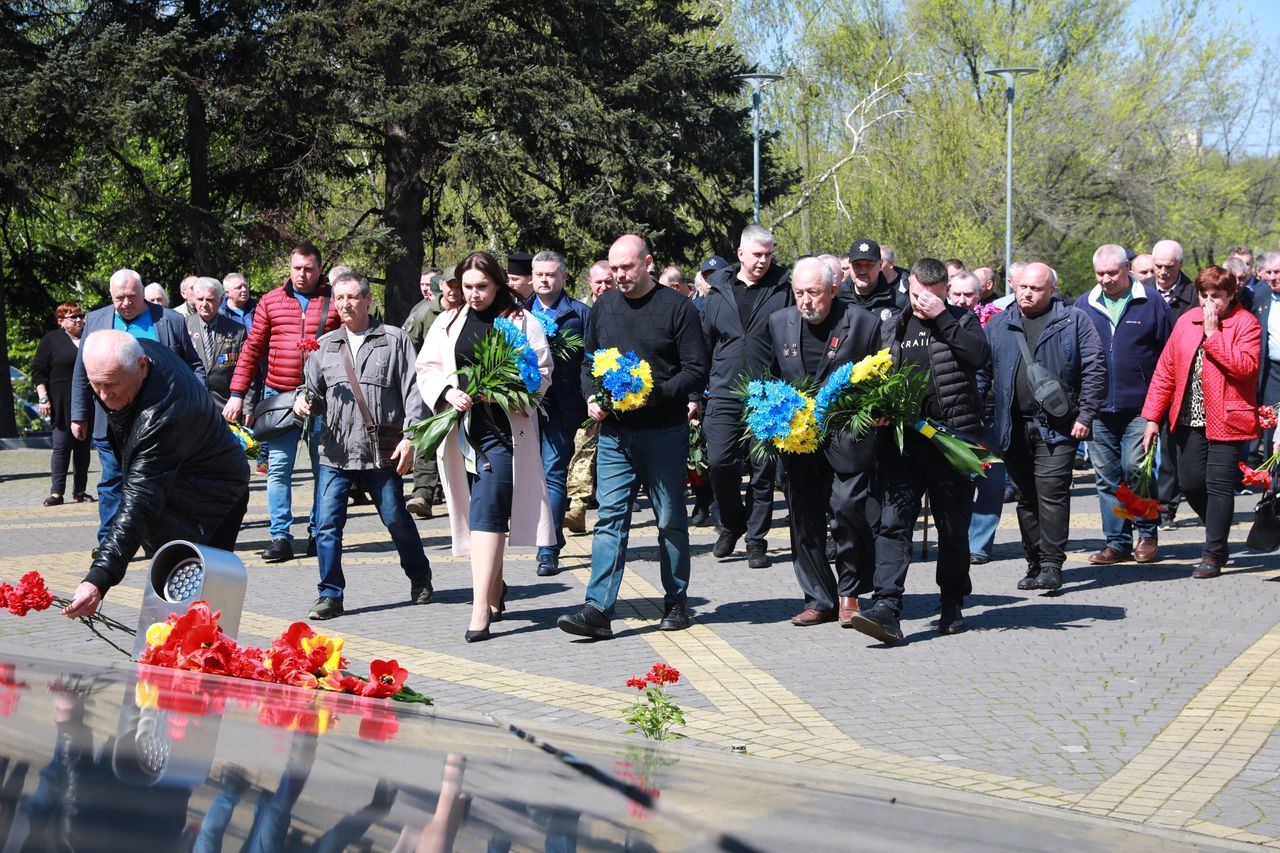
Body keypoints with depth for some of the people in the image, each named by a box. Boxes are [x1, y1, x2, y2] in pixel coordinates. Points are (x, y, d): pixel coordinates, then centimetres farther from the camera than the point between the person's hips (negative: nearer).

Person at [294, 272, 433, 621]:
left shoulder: (394, 340, 2)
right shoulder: (325, 346, 13)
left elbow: (413, 391, -2)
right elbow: (315, 392, 18)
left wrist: (409, 437, -10)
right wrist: (304, 401, -5)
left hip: (382, 451, -3)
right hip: (335, 452, 3)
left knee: (397, 520, 8)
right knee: (327, 524, -4)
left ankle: (420, 579, 29)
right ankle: (330, 595, 5)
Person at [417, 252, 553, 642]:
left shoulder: (523, 323, 3)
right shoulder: (447, 323, 13)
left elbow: (542, 374, 2)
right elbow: (427, 369, 10)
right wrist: (448, 392, -10)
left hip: (503, 430, -4)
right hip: (461, 429, 4)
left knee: (488, 514, -14)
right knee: (479, 514, 11)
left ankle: (480, 610, -19)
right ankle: (494, 592, 27)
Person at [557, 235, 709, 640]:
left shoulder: (676, 307, -5)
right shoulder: (604, 307, 10)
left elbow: (697, 370, -7)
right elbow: (589, 362, 20)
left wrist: (655, 393, -20)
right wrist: (592, 397, 1)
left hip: (663, 433, -3)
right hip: (614, 431, 3)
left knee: (671, 520, 7)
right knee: (610, 517, -4)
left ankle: (676, 602, 20)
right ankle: (598, 609, -9)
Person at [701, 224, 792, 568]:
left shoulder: (782, 290, 3)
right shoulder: (718, 291, 9)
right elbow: (703, 343, 14)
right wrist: (697, 393, 10)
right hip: (725, 394, 1)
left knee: (762, 471, 3)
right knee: (719, 462, -7)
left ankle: (756, 540, 13)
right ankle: (732, 522, 17)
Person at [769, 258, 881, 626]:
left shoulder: (862, 322, -4)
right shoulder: (779, 323, 7)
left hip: (848, 434, -4)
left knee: (848, 508, -12)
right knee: (805, 520, 5)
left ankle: (850, 595, 5)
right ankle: (820, 599, 15)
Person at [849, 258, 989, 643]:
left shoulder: (961, 321, 7)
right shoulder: (892, 328, 16)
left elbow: (980, 354, -13)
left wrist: (942, 317, -13)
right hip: (903, 440, 2)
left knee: (953, 528, 7)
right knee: (893, 521, -12)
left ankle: (952, 606, 22)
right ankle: (886, 607, -20)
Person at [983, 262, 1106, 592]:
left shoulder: (1074, 321, 2)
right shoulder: (999, 325, 13)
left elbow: (1094, 370, -1)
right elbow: (982, 372, 13)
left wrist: (1085, 415, -8)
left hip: (1057, 426, -4)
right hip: (1014, 426, 4)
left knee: (1051, 493, -12)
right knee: (1026, 498, 9)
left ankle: (1051, 566, -12)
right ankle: (1035, 564, 16)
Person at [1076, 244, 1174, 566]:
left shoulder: (1151, 303, 1)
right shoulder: (1084, 305, 10)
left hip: (1139, 406, -3)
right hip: (1098, 407, 3)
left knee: (1135, 467, -11)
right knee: (1107, 476, 5)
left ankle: (1147, 533, 8)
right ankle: (1117, 542, 13)